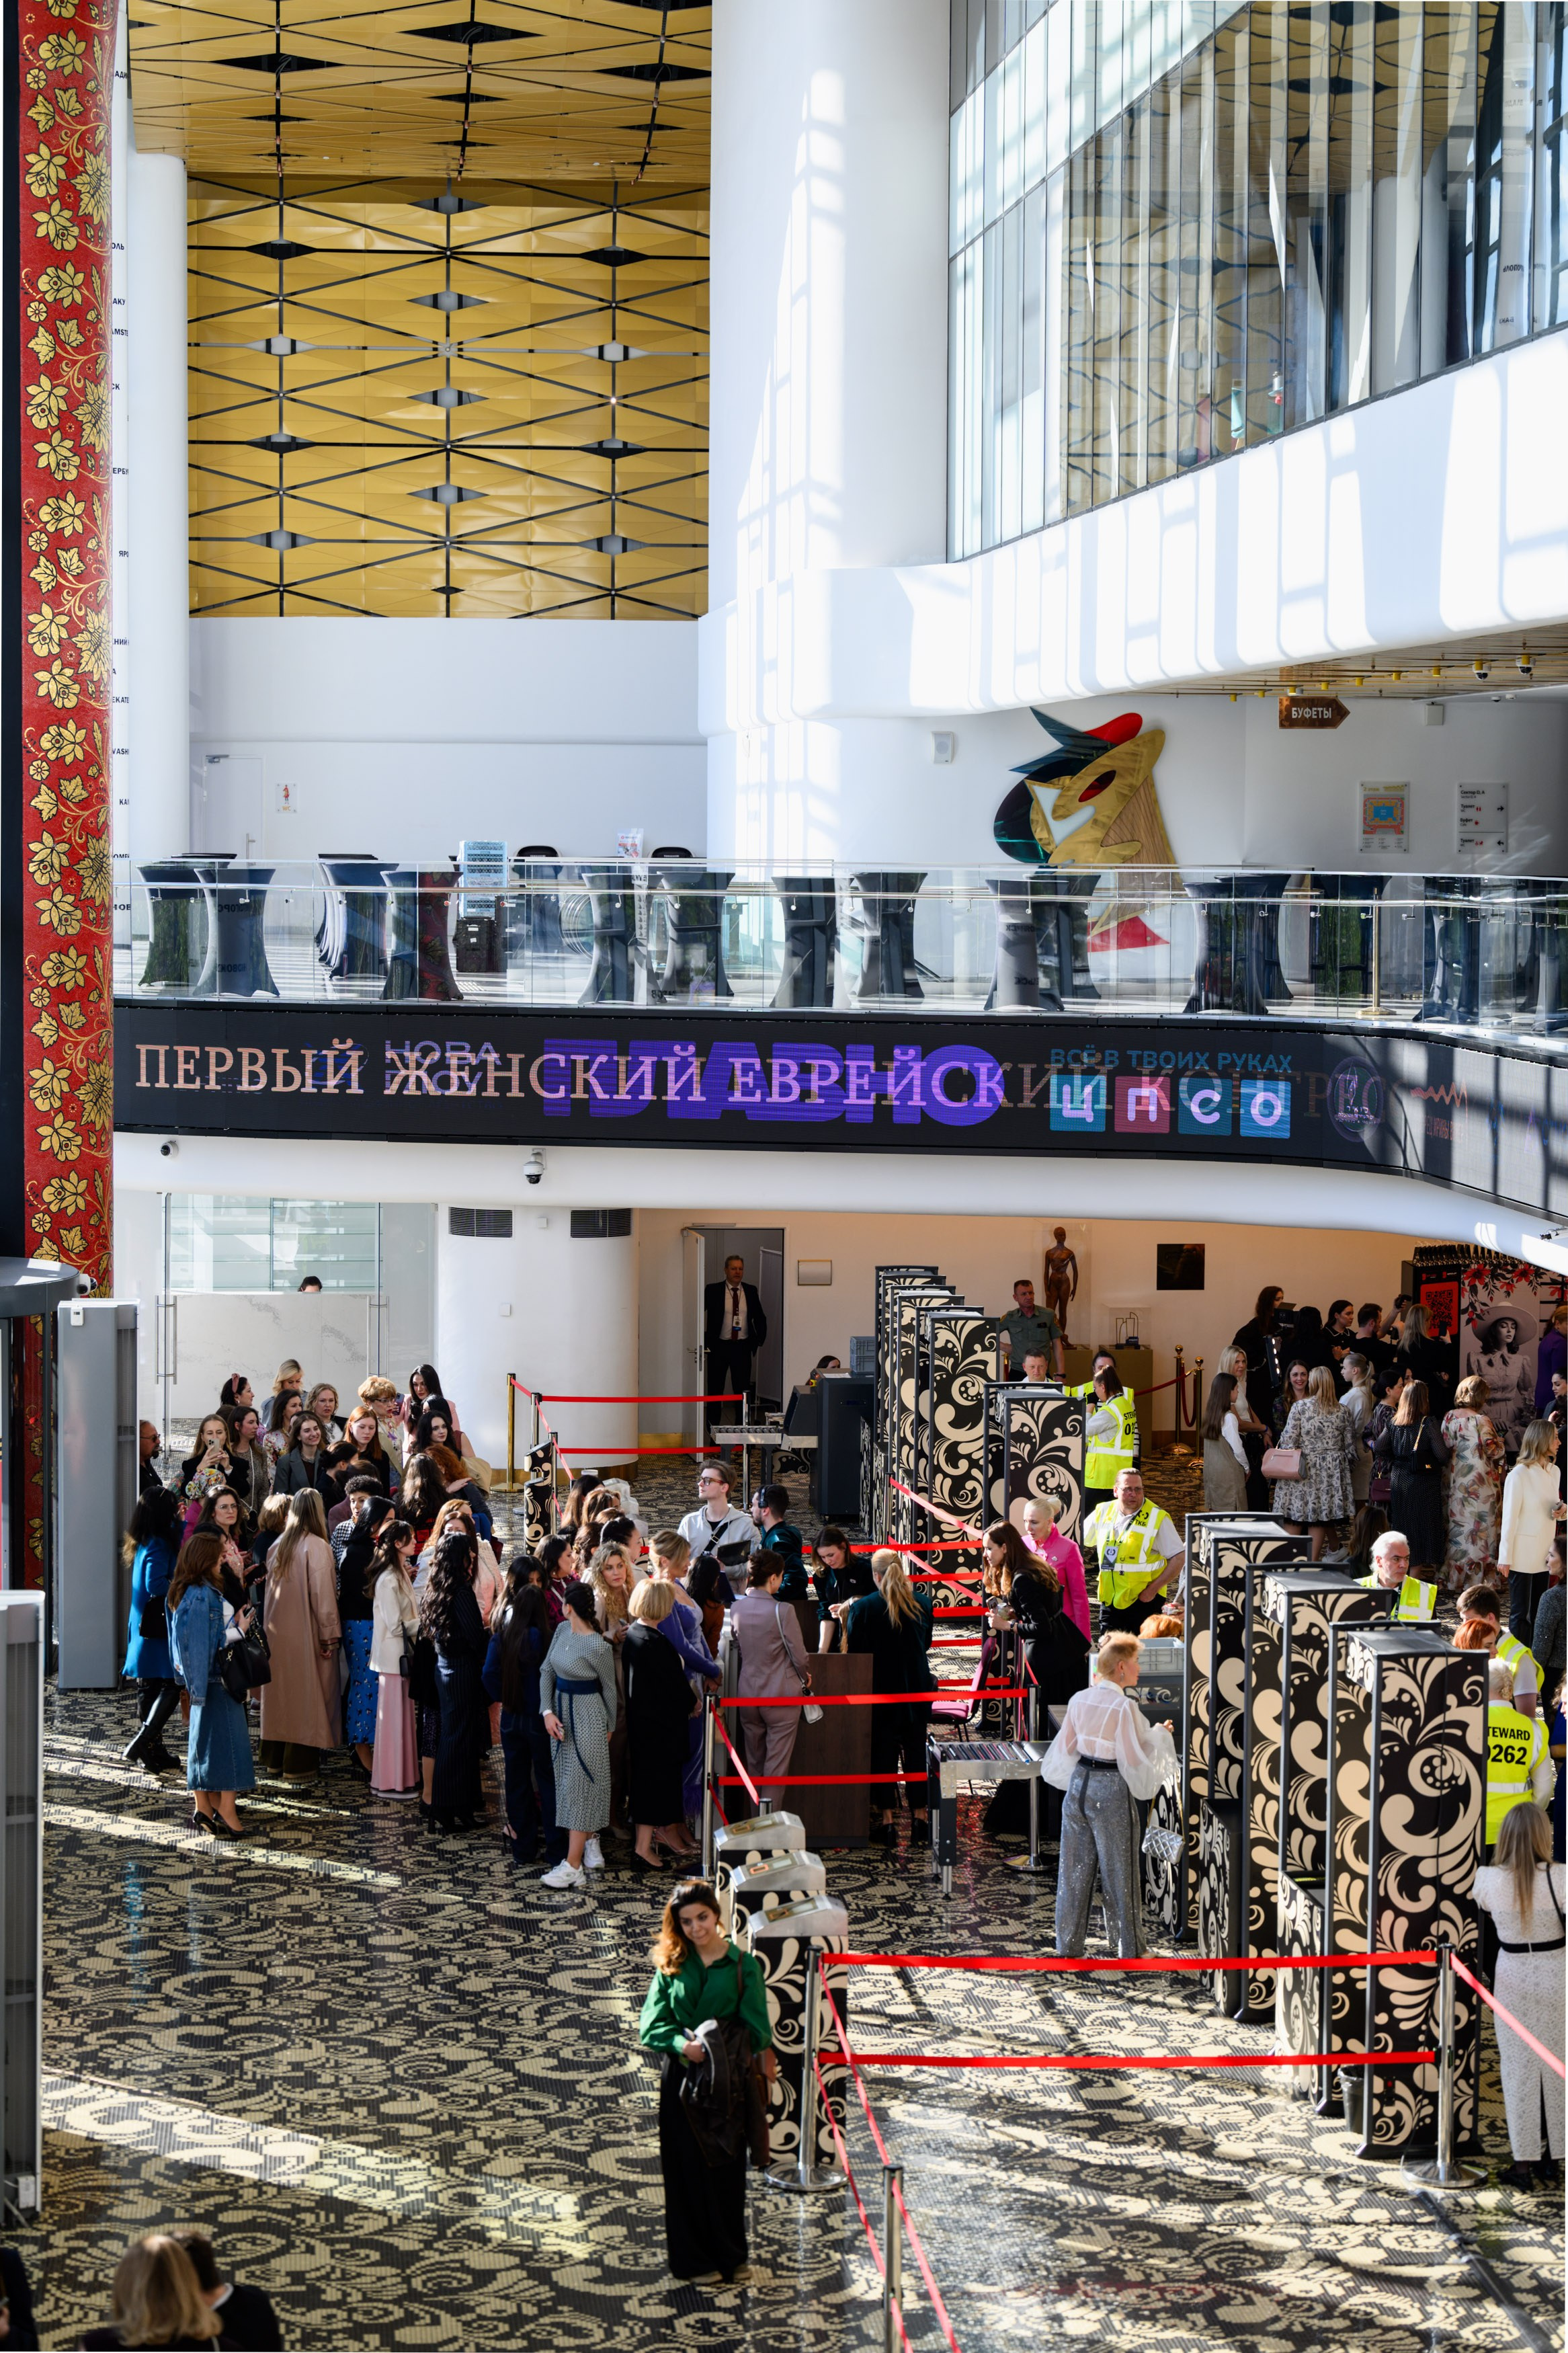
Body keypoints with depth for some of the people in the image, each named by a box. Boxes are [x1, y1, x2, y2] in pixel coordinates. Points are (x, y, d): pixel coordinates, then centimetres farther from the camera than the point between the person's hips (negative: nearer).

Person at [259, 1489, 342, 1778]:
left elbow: (271, 1589, 8)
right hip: (305, 1632, -6)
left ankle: (275, 1757, 22)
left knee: (282, 1692, 15)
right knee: (306, 1695, 1)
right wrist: (329, 1634, -10)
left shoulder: (278, 1545, 4)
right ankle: (299, 1764, 2)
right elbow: (322, 1593, -15)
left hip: (277, 1631, 6)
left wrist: (272, 1626, 15)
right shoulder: (316, 1546, -14)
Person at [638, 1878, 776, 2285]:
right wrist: (683, 2044, -22)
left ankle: (729, 2255, 21)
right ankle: (694, 2258, 15)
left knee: (727, 2166, 7)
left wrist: (715, 2045, -19)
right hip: (681, 2078, 1)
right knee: (687, 2167, 5)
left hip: (728, 2078, -1)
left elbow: (754, 2028, -5)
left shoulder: (743, 1965, -1)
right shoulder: (671, 1965, 2)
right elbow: (651, 2023, -4)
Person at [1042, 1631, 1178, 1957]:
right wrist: (1158, 1736, -1)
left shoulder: (1079, 1700, 0)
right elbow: (1134, 1759, -15)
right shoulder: (1124, 1707, -19)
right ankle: (1130, 1951, 18)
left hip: (1078, 1784, 6)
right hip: (1112, 1791, -6)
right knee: (1119, 1873, 7)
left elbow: (1066, 1749, 8)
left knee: (1075, 1870, 14)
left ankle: (1069, 1947, 21)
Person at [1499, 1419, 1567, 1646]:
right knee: (1520, 1614, -1)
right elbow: (1510, 1518, -12)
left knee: (1538, 1613, 10)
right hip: (1523, 1556, -6)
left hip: (1544, 1554, 6)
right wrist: (1505, 1558, -12)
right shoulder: (1519, 1475, -13)